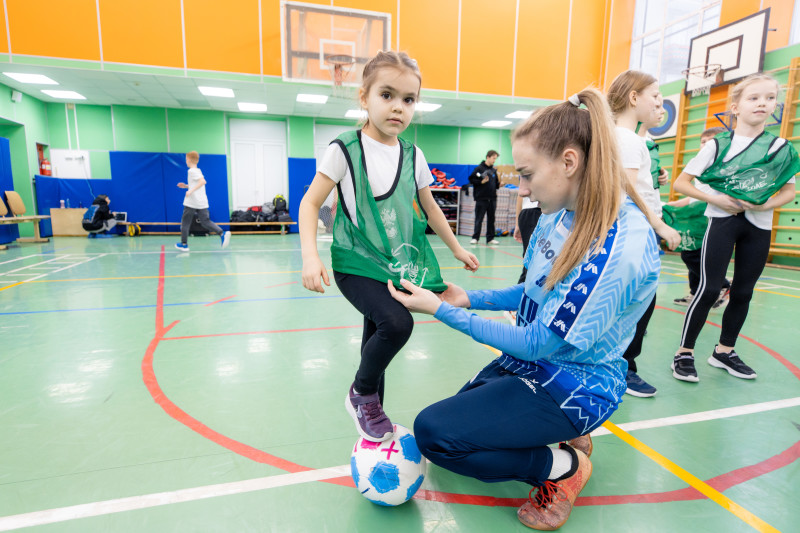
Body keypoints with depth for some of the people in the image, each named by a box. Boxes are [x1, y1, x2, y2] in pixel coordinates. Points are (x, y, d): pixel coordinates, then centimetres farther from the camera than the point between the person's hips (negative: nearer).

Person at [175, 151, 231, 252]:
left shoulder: (192, 171, -11)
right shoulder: (198, 171, 16)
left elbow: (203, 181, -25)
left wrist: (191, 191, -26)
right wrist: (186, 186, 24)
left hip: (191, 203, -8)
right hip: (202, 203, 8)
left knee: (185, 222, 6)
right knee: (205, 221, 5)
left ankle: (184, 244, 14)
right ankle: (222, 234, -15)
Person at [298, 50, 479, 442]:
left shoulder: (413, 156, 6)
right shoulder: (345, 150, -7)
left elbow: (428, 207, 18)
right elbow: (311, 202, -6)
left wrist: (456, 248, 23)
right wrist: (310, 256, -19)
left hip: (399, 265, 5)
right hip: (356, 264, -4)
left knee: (377, 338, 11)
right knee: (397, 322, -25)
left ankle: (370, 411, 34)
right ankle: (361, 394, 3)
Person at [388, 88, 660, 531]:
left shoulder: (623, 244, -31)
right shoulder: (562, 213, -4)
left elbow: (538, 344, -26)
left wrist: (442, 310, -23)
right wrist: (470, 298, -4)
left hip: (571, 389, -8)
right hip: (531, 363, 9)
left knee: (434, 432, -15)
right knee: (453, 419, 21)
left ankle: (562, 467, 2)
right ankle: (561, 437, 21)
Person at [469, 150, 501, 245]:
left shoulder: (494, 170, 14)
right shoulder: (479, 168, -2)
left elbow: (496, 183, 19)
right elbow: (471, 179, -7)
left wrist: (499, 184, -1)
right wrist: (481, 181, -17)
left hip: (492, 198, 5)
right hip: (481, 198, -5)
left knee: (491, 219, 8)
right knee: (479, 219, -1)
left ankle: (490, 238, 15)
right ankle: (475, 238, 7)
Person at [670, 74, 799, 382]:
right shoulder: (718, 145, -3)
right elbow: (680, 183, -3)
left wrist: (766, 205, -9)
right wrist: (714, 198, -15)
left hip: (759, 226, 4)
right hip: (722, 220, -4)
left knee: (743, 292, 9)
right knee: (709, 289, -10)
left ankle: (724, 351, 24)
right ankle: (684, 353, 0)